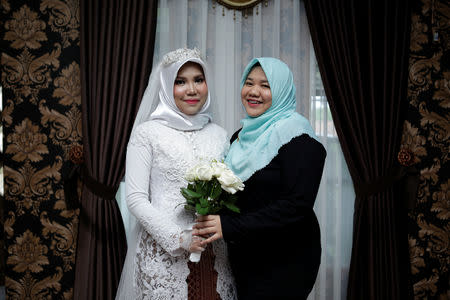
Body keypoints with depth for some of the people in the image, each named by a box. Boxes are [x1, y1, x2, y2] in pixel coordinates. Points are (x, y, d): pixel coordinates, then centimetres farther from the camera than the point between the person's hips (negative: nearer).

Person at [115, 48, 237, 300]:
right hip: (163, 254, -4)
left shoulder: (219, 135, 9)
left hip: (213, 255, 4)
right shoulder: (148, 133, -3)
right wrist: (180, 239, -15)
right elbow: (136, 199, -7)